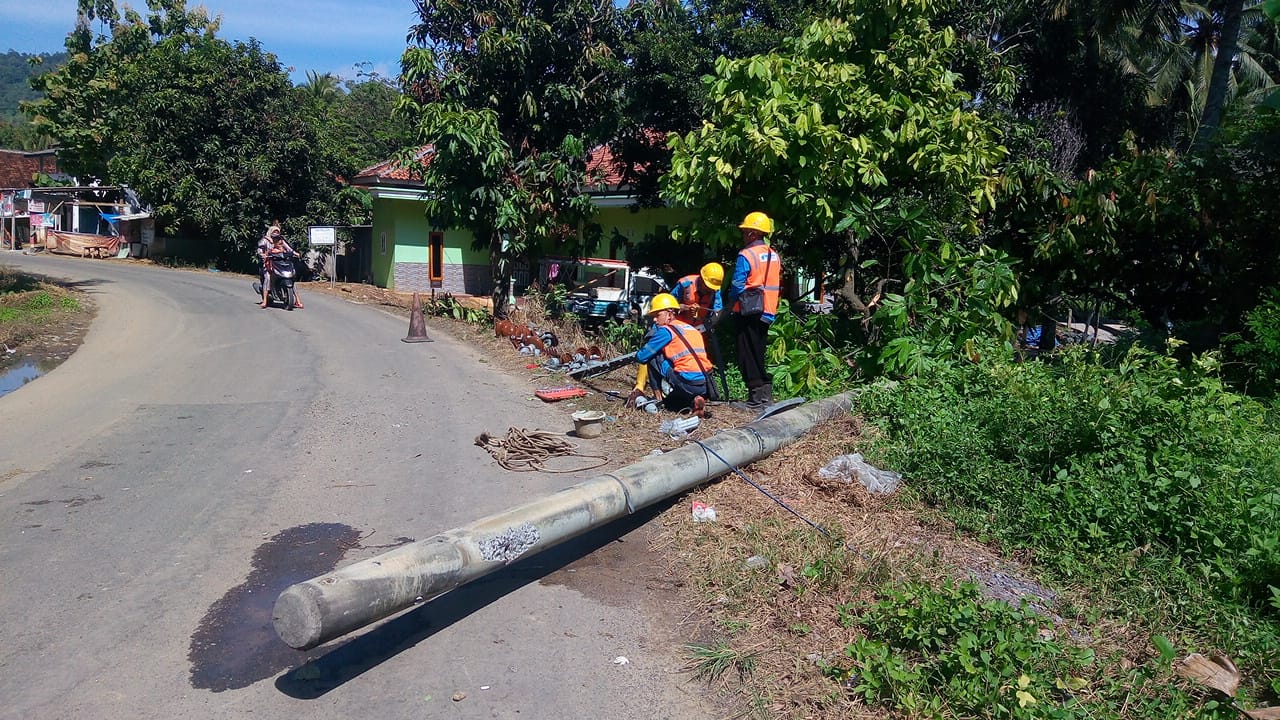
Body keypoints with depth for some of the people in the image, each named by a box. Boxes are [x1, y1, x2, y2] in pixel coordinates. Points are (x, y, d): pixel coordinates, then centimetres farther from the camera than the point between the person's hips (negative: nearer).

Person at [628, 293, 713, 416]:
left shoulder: (665, 331, -1)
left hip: (686, 385, -7)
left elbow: (641, 357, 1)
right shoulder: (692, 329, 21)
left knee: (653, 357, 9)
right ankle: (694, 402, 6)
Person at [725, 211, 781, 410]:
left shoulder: (746, 255, -13)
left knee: (748, 355, -1)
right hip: (768, 312, 8)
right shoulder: (774, 255, 10)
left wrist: (731, 303, 3)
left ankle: (757, 398, -2)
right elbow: (776, 286, 14)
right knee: (758, 354, 16)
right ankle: (766, 393, 17)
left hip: (750, 311, -8)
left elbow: (737, 286, -14)